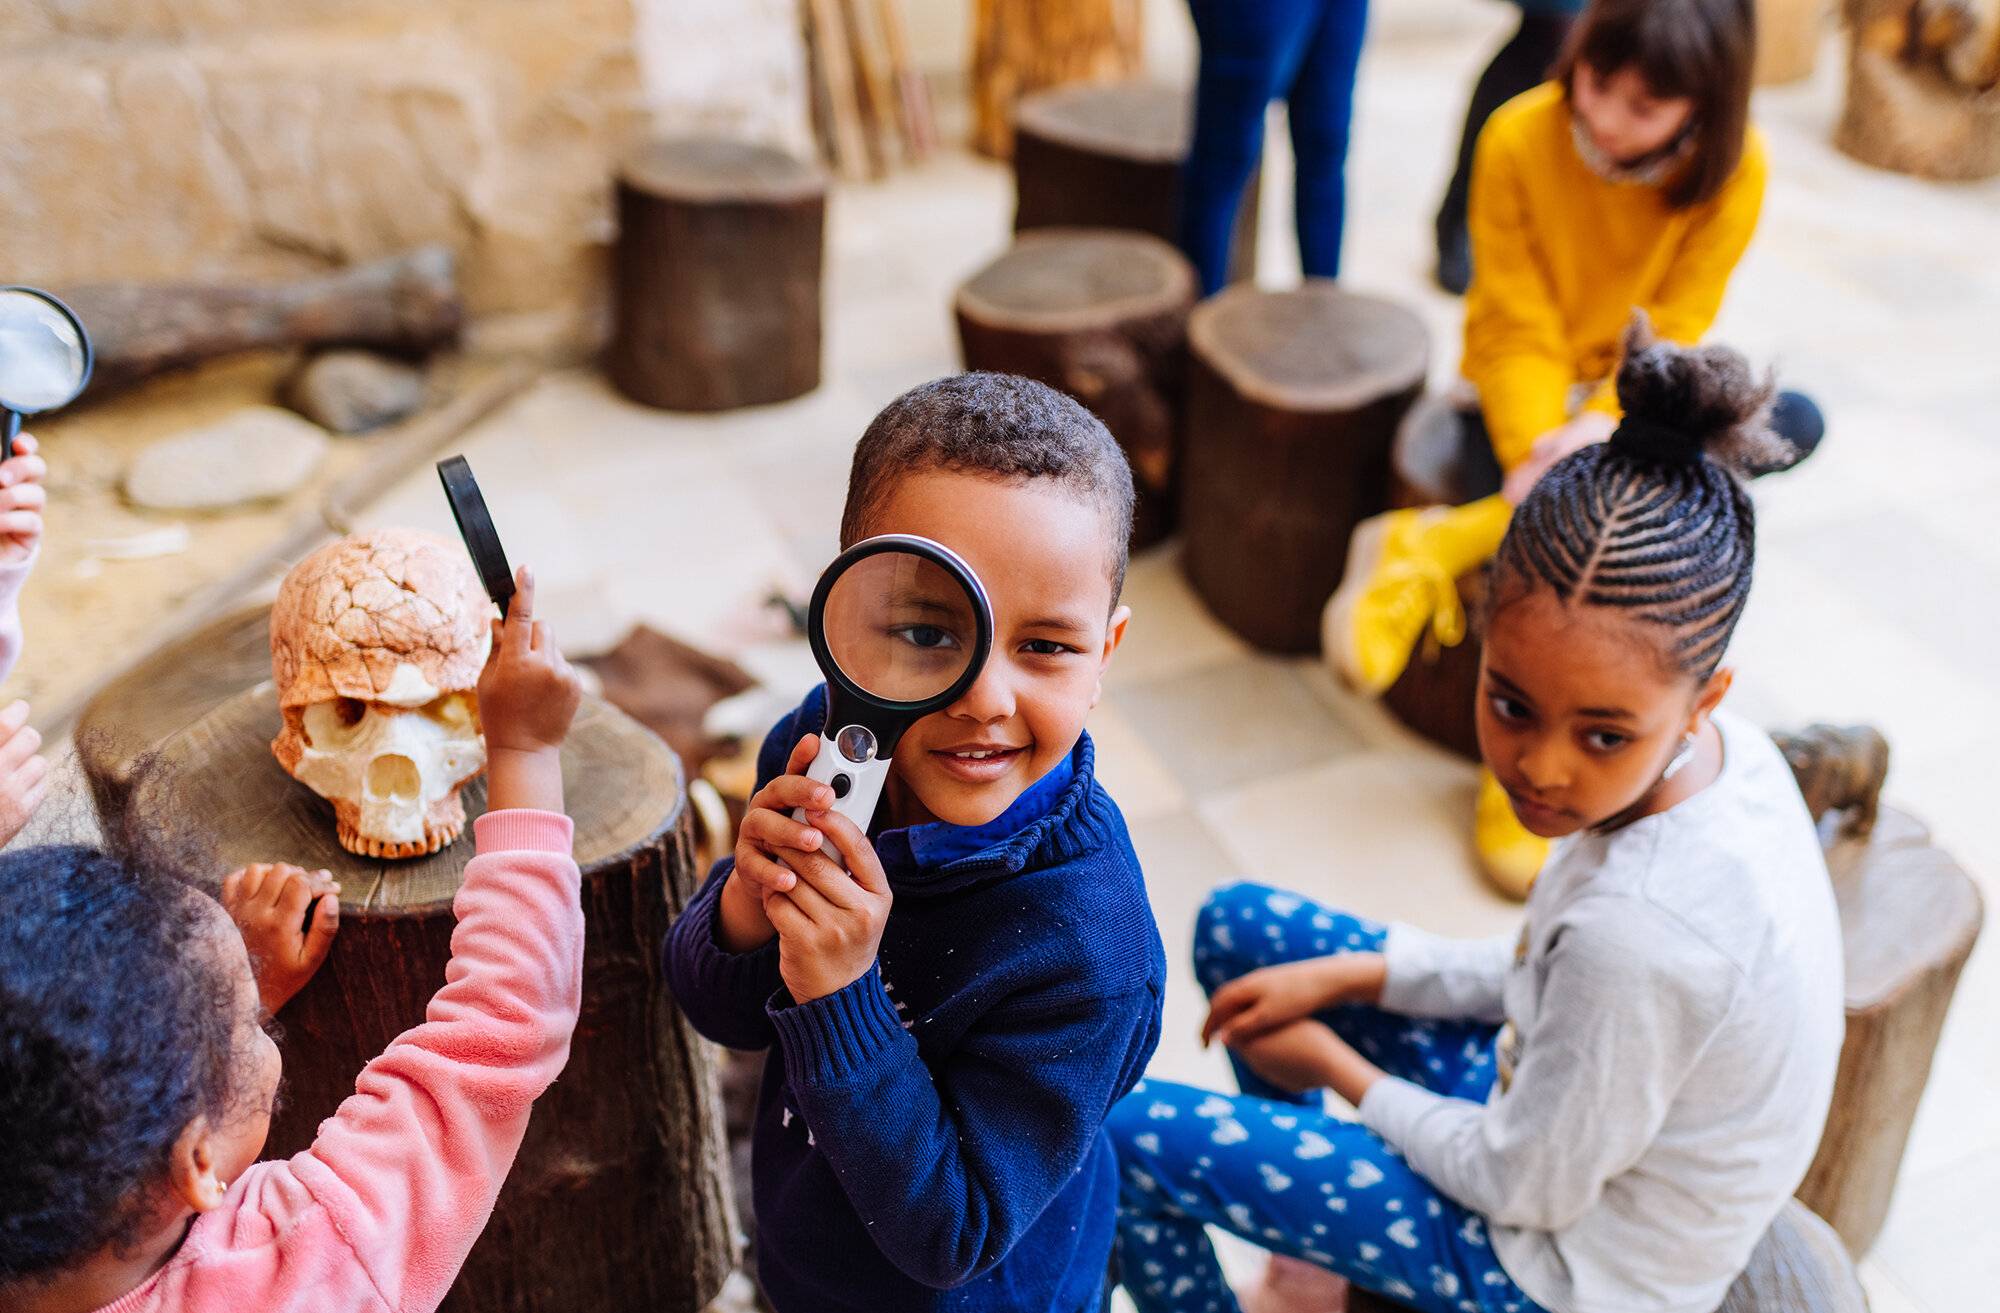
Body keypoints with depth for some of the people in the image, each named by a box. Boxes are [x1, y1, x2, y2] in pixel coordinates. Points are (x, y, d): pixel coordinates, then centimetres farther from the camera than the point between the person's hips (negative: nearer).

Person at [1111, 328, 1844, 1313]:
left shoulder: (1640, 925, -41)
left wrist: (1338, 1067, -8)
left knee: (1119, 1138, -6)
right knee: (1234, 925, 14)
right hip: (1564, 1113, 8)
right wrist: (1345, 976, -2)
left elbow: (1527, 1188, -23)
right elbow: (1552, 976, 2)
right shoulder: (1726, 753, -15)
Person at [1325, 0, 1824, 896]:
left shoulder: (1734, 170, -14)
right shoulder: (1520, 139, -18)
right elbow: (1516, 329, -16)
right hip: (1525, 394, -3)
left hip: (1636, 402, 4)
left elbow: (1671, 333, -13)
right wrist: (1540, 451, -30)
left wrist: (1605, 428, -31)